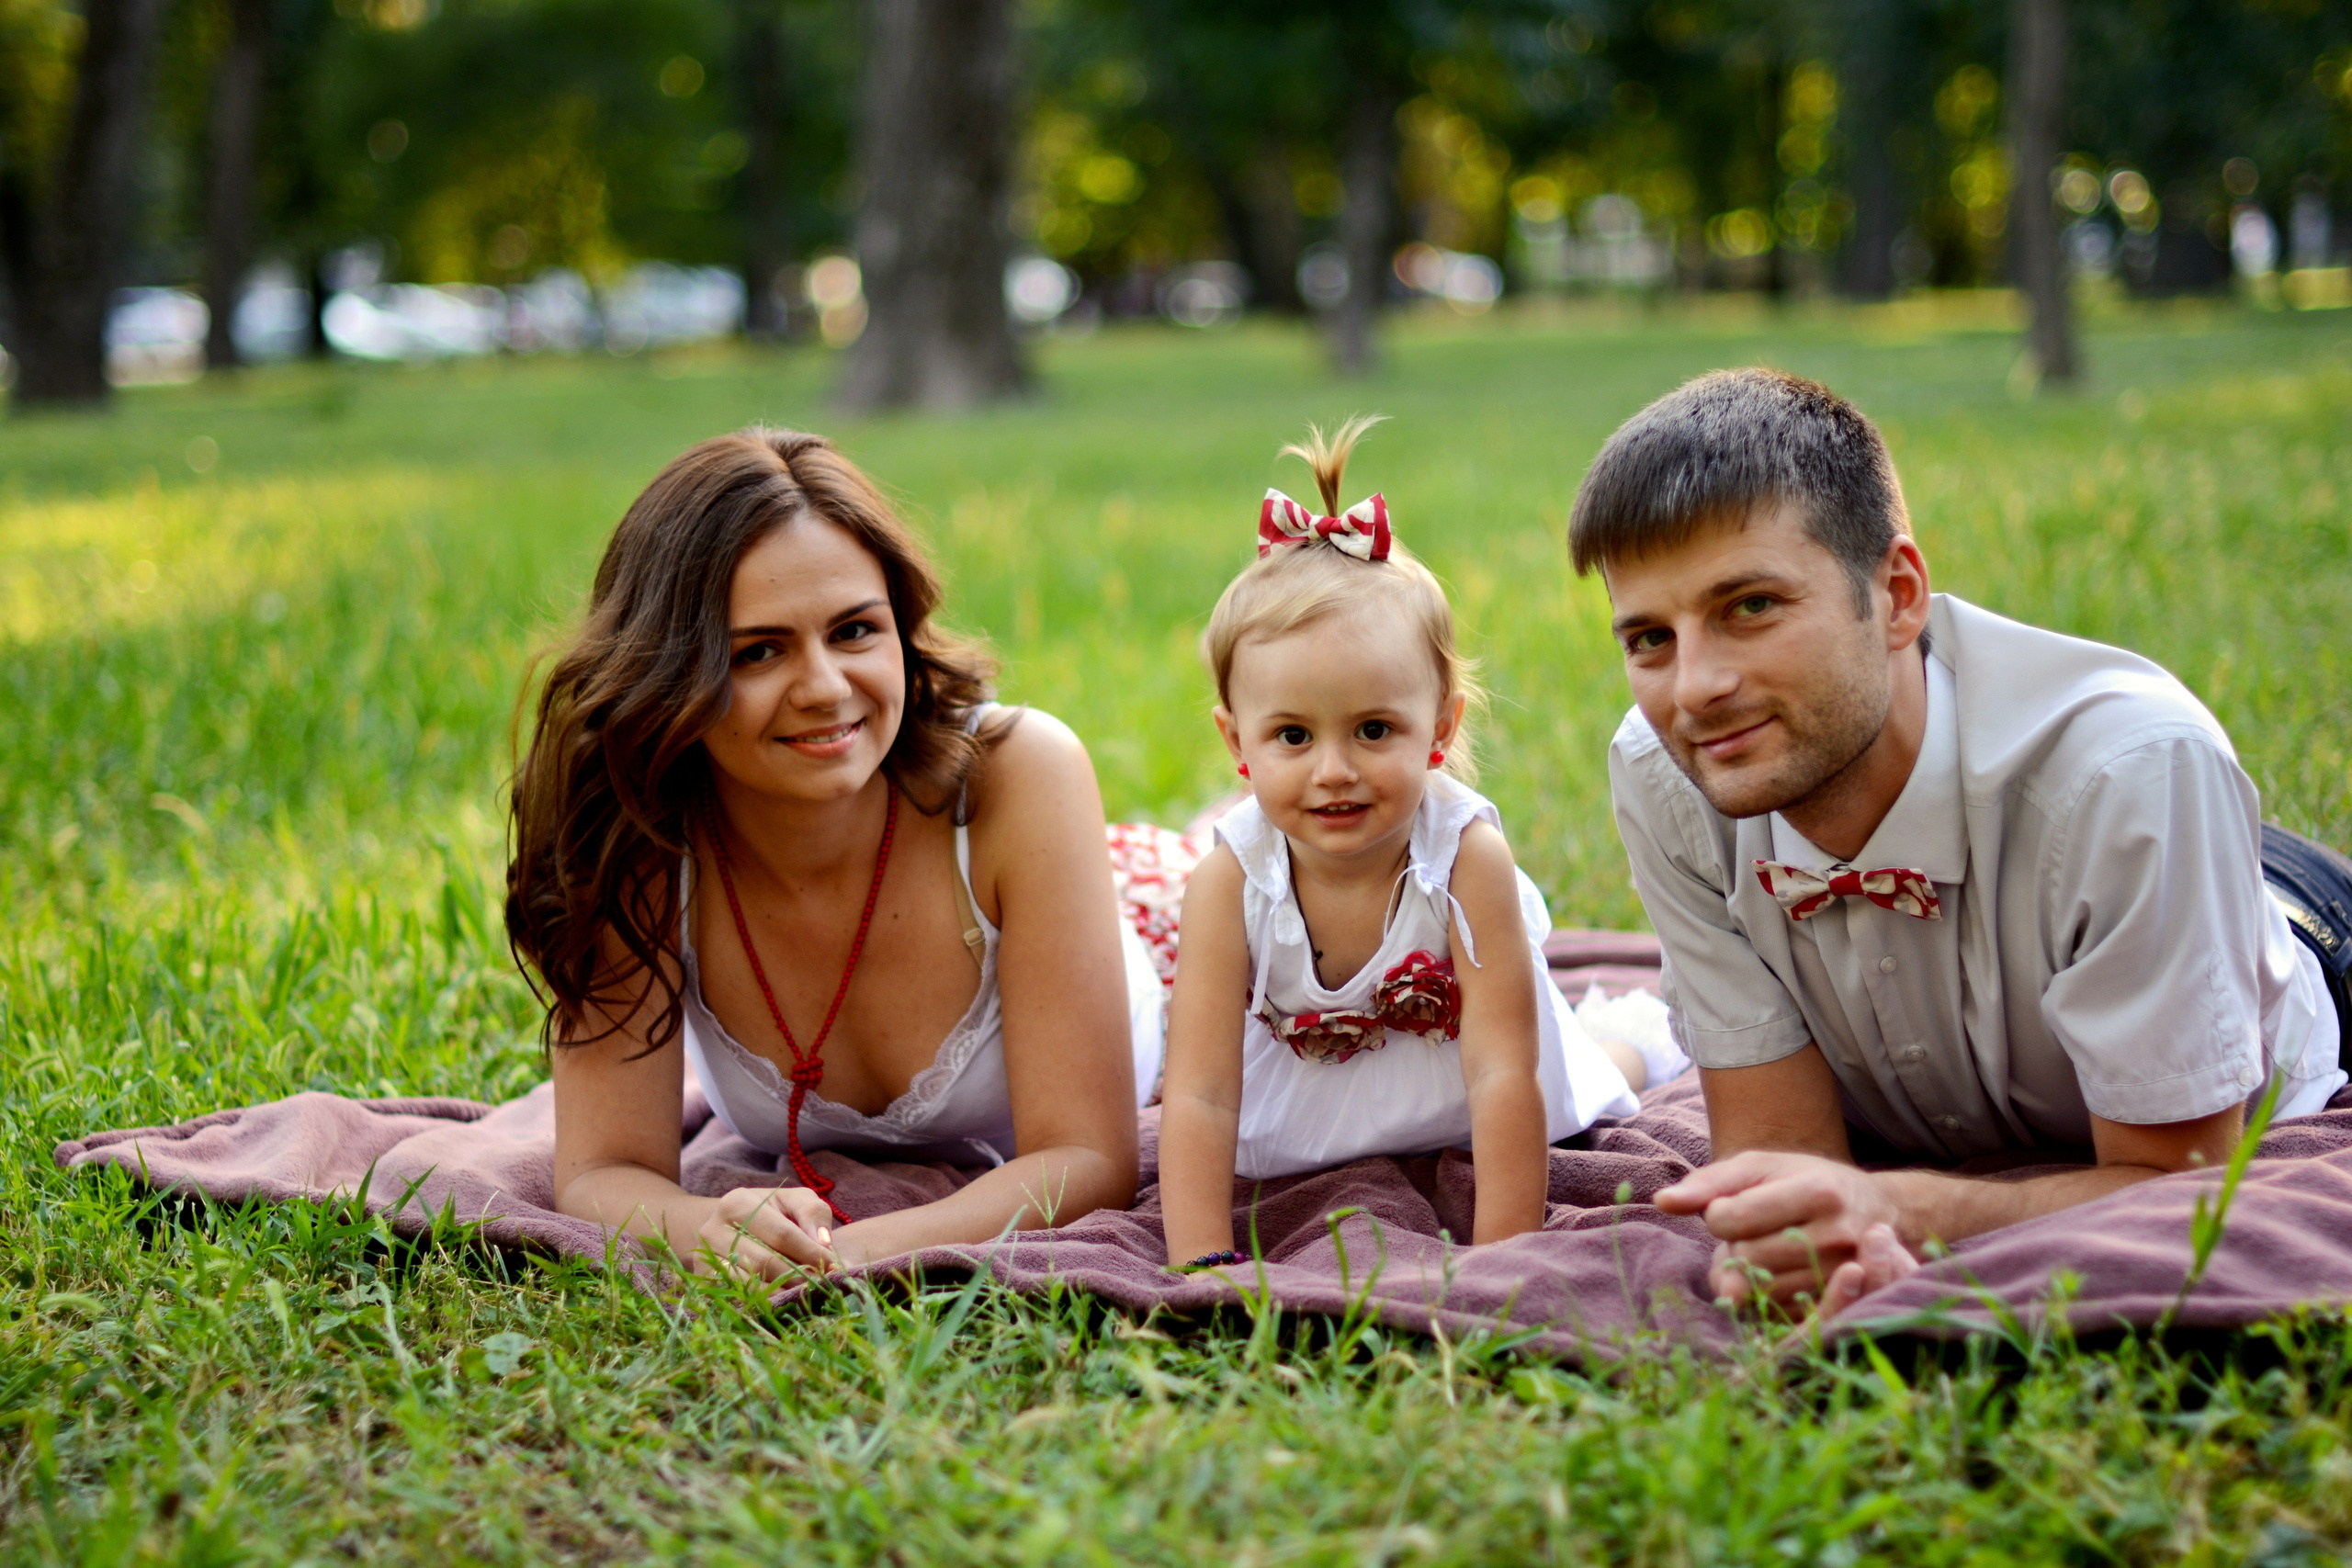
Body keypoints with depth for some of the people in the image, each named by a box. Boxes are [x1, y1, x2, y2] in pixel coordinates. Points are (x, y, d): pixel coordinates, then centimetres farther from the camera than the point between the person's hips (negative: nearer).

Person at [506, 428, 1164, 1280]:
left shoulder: (1019, 777, -41)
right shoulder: (633, 836, -36)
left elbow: (1086, 1161, -40)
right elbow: (603, 1171, -34)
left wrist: (859, 1252, -59)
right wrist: (707, 1229, -59)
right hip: (806, 1169, 1)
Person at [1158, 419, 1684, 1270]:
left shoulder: (1467, 858, -37)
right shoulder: (1228, 881, -33)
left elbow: (1503, 1076, -38)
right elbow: (1201, 1100, -33)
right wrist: (1205, 1272, -42)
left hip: (1457, 1108, -1)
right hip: (1298, 1114, 1)